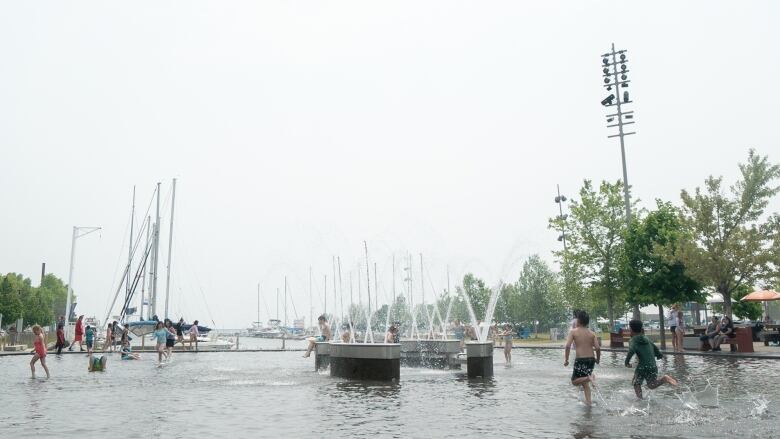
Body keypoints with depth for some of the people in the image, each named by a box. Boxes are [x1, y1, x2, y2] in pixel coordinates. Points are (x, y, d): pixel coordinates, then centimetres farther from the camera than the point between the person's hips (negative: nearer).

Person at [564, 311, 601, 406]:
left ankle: (589, 377, -19)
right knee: (584, 381, 21)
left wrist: (566, 359, -5)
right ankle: (588, 401, 13)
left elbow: (568, 346, -13)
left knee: (575, 381, 8)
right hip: (591, 359, 5)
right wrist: (598, 359, 16)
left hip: (580, 360, -5)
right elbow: (597, 348, -1)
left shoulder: (573, 332, -3)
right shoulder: (592, 333, 6)